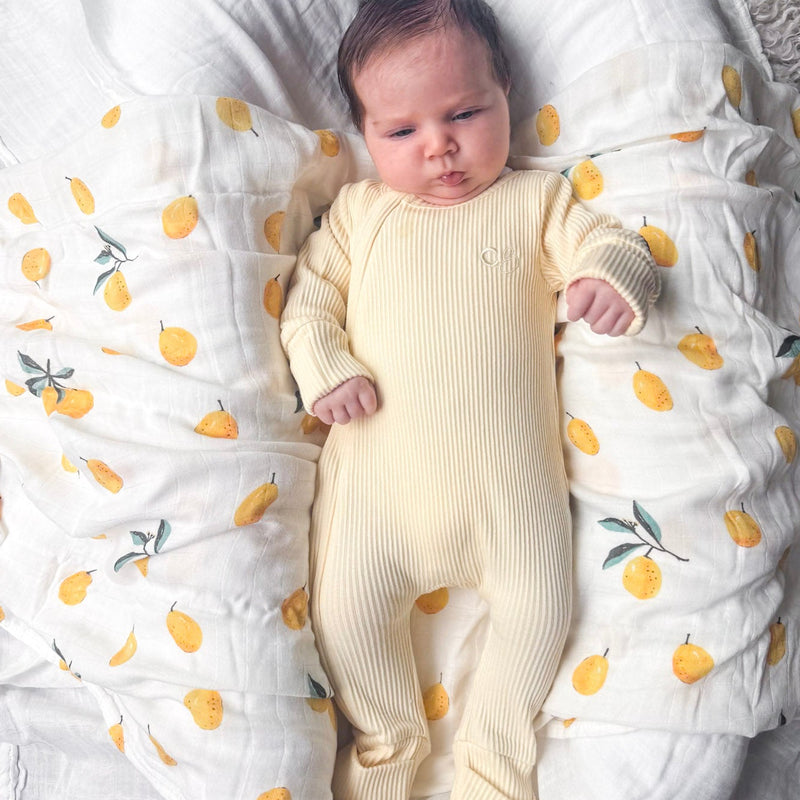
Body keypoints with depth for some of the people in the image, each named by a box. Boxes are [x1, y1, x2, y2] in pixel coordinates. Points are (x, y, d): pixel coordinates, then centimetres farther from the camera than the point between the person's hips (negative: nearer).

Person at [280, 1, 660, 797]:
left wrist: (614, 274, -27)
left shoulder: (537, 200, 5)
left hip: (511, 471, 0)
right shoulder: (359, 209, 8)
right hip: (380, 465, 1)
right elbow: (308, 294, 8)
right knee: (346, 608, 0)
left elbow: (609, 242, -4)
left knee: (538, 610, 1)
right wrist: (323, 369, -8)